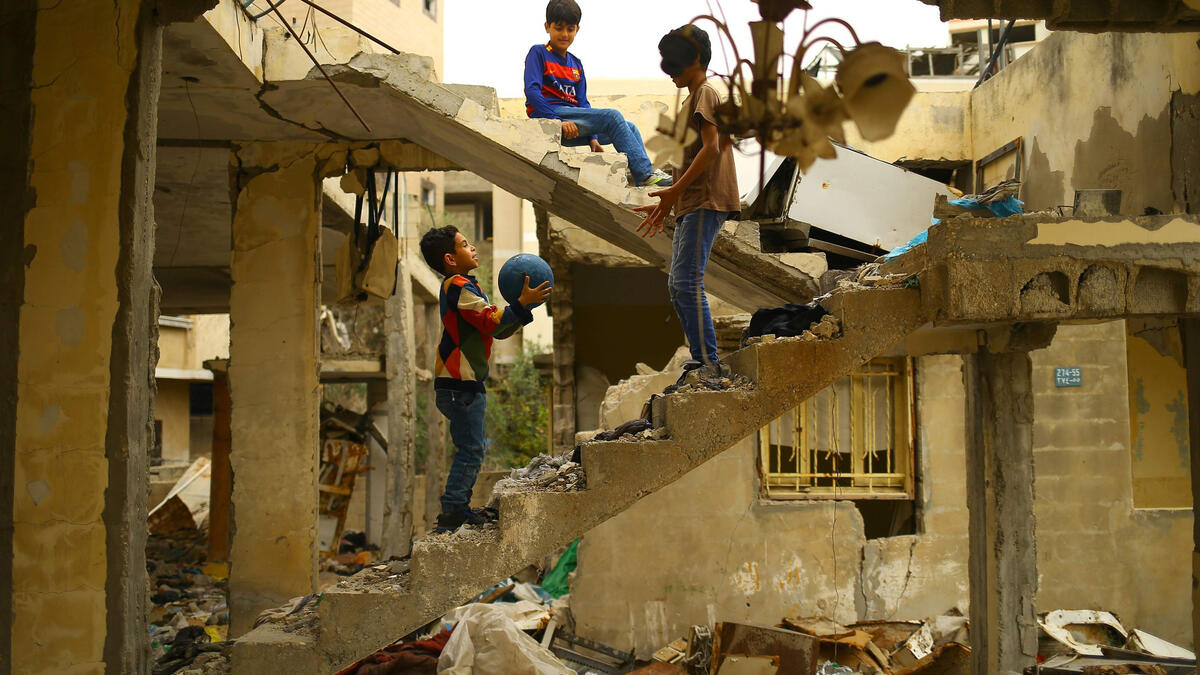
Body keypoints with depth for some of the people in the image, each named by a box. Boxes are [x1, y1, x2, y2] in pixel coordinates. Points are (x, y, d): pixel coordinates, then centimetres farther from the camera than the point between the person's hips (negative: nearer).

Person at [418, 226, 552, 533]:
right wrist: (522, 302, -16)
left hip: (464, 383, 11)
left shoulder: (462, 287, 21)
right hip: (460, 384, -11)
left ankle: (460, 508, 20)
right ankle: (450, 514, -9)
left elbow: (499, 331, 19)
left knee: (470, 448, 15)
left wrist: (524, 307, 10)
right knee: (471, 449, -10)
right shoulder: (460, 286, -11)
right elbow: (492, 323, -19)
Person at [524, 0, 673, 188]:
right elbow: (532, 91, -12)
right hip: (548, 118, -7)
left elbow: (582, 103, 15)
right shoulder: (538, 53, 1)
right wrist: (558, 121, -22)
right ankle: (645, 175, -24)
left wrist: (593, 137, 0)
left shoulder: (576, 65, 21)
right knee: (612, 116, -23)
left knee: (630, 128, -4)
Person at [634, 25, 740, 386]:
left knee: (687, 281, -16)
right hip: (690, 206, 10)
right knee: (678, 283, 9)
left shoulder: (705, 94, -3)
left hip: (705, 203, -10)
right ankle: (699, 357, 11)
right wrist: (667, 204, 23)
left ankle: (708, 362, -16)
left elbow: (711, 148, -17)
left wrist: (675, 190, -21)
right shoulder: (691, 101, 26)